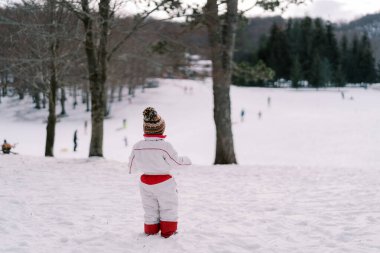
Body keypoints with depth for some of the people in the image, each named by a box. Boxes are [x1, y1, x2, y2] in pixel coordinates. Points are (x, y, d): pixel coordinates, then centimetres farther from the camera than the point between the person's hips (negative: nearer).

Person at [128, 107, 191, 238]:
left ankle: (150, 231, 25)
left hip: (145, 182, 4)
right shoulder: (164, 146, -24)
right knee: (168, 208, 13)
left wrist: (130, 170, 28)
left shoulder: (137, 146, -9)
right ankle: (168, 231, 16)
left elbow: (132, 165, 4)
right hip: (164, 182, -4)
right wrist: (186, 160, 8)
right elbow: (175, 162, -13)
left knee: (150, 209, 18)